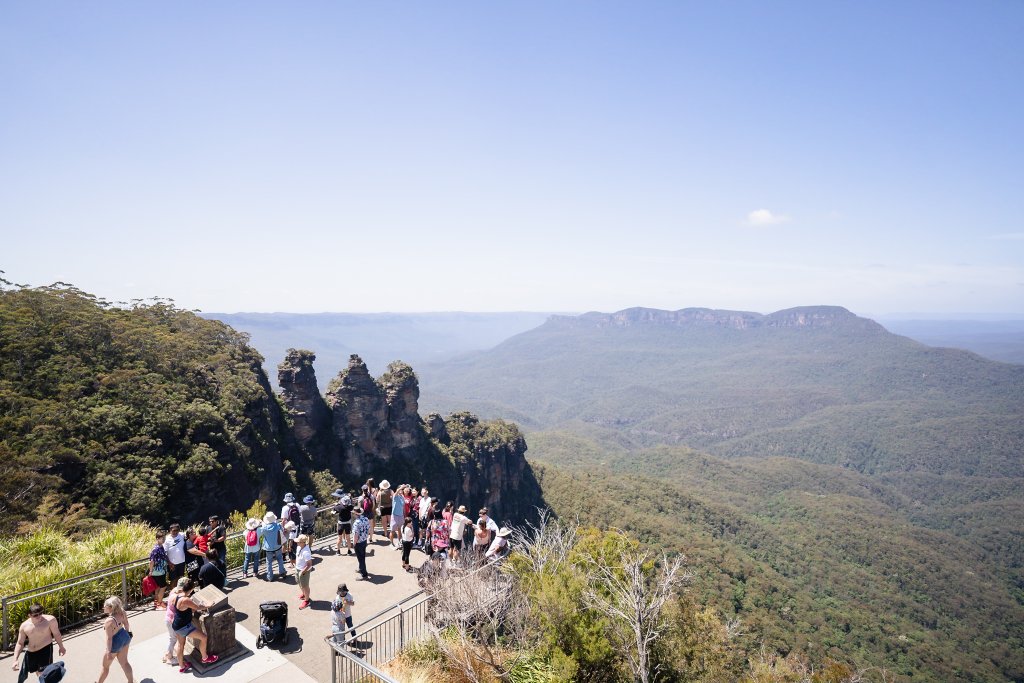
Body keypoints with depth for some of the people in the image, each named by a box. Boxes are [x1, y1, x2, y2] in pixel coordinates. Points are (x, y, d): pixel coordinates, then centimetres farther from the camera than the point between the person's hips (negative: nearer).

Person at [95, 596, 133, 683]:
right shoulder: (122, 613, -14)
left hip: (115, 643, -7)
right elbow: (126, 623, 4)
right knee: (124, 662, 24)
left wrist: (109, 651, -16)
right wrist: (128, 633, 21)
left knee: (105, 666, 21)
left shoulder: (109, 621, -34)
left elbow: (109, 638, -26)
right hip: (125, 637, 7)